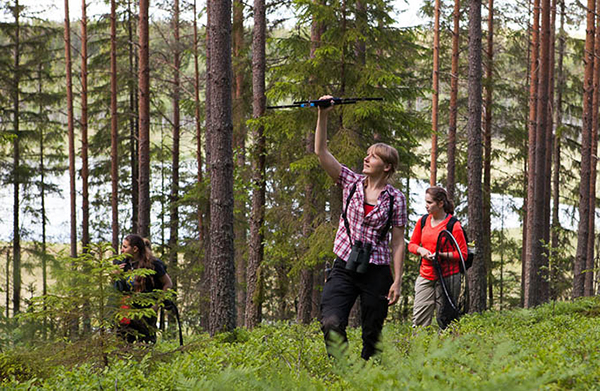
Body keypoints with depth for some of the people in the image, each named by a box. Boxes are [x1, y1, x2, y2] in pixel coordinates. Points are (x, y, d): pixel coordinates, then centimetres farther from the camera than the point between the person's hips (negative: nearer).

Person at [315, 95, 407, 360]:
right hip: (344, 267, 1)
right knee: (331, 323, -17)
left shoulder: (395, 199, 0)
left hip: (376, 271, -1)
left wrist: (397, 280, -6)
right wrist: (323, 116, -11)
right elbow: (321, 152, 0)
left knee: (372, 334, 4)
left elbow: (397, 242, 0)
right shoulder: (352, 183, 6)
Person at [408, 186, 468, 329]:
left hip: (447, 277, -5)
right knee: (419, 318, -2)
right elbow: (412, 244, 18)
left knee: (444, 319, 0)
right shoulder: (423, 221, 8)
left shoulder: (453, 225, -8)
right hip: (425, 276, 5)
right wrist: (420, 250, -4)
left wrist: (441, 255, -18)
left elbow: (463, 254, -7)